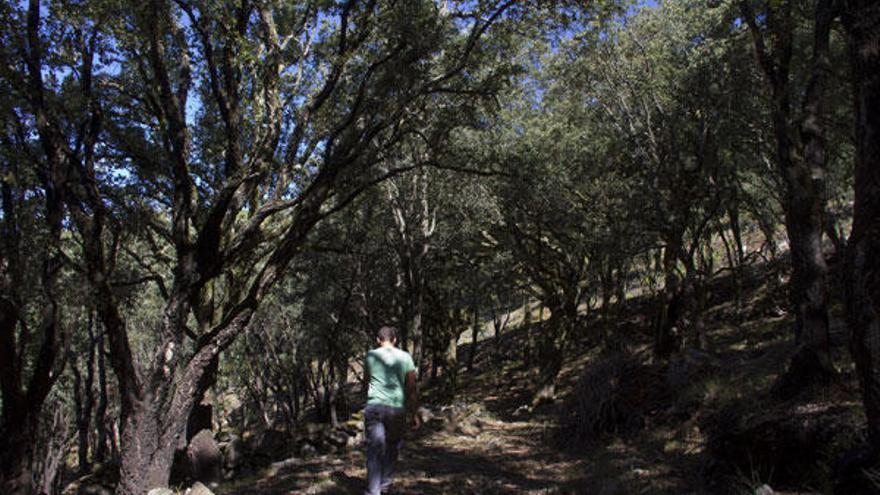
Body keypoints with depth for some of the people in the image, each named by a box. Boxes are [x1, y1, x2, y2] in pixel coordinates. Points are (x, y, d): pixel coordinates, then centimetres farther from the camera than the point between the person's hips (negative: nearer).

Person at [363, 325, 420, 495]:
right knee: (392, 446, 18)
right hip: (397, 408, 0)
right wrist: (414, 414, 7)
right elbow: (412, 389, 2)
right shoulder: (405, 357, 4)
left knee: (375, 449, -1)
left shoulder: (371, 356, 7)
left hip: (374, 406, 0)